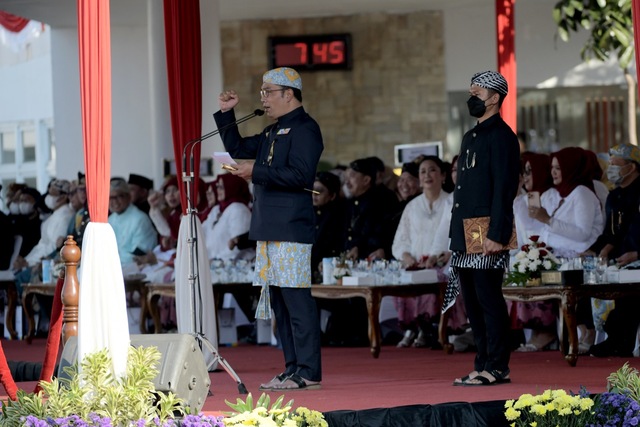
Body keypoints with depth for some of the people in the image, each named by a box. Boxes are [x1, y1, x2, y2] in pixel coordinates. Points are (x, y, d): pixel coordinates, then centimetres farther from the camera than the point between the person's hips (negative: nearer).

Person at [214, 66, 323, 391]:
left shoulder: (304, 129, -9)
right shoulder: (273, 131, 21)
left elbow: (299, 175, -20)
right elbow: (238, 149, 30)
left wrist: (257, 172, -18)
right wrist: (226, 114, 20)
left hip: (292, 229, -10)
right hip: (270, 230, 10)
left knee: (297, 299, -11)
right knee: (279, 301, 11)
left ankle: (308, 372, -11)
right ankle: (292, 368, 15)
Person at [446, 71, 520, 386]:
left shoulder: (500, 136, -8)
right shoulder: (471, 137, 21)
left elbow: (504, 188, -15)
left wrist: (496, 235, -21)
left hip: (486, 236, -9)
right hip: (465, 237, 9)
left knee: (488, 300, -8)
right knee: (473, 302, 10)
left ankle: (496, 368, -6)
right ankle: (483, 365, 14)